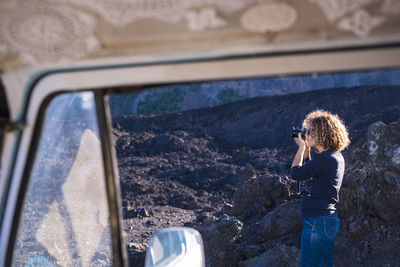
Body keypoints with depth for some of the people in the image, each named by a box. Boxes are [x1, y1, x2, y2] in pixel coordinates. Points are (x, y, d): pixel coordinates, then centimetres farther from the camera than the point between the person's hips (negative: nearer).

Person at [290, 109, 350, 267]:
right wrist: (306, 150, 18)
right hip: (329, 220, 10)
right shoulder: (335, 156, 12)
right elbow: (309, 172, 27)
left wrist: (301, 148, 0)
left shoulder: (324, 159, -18)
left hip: (318, 222, -10)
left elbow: (295, 173, -11)